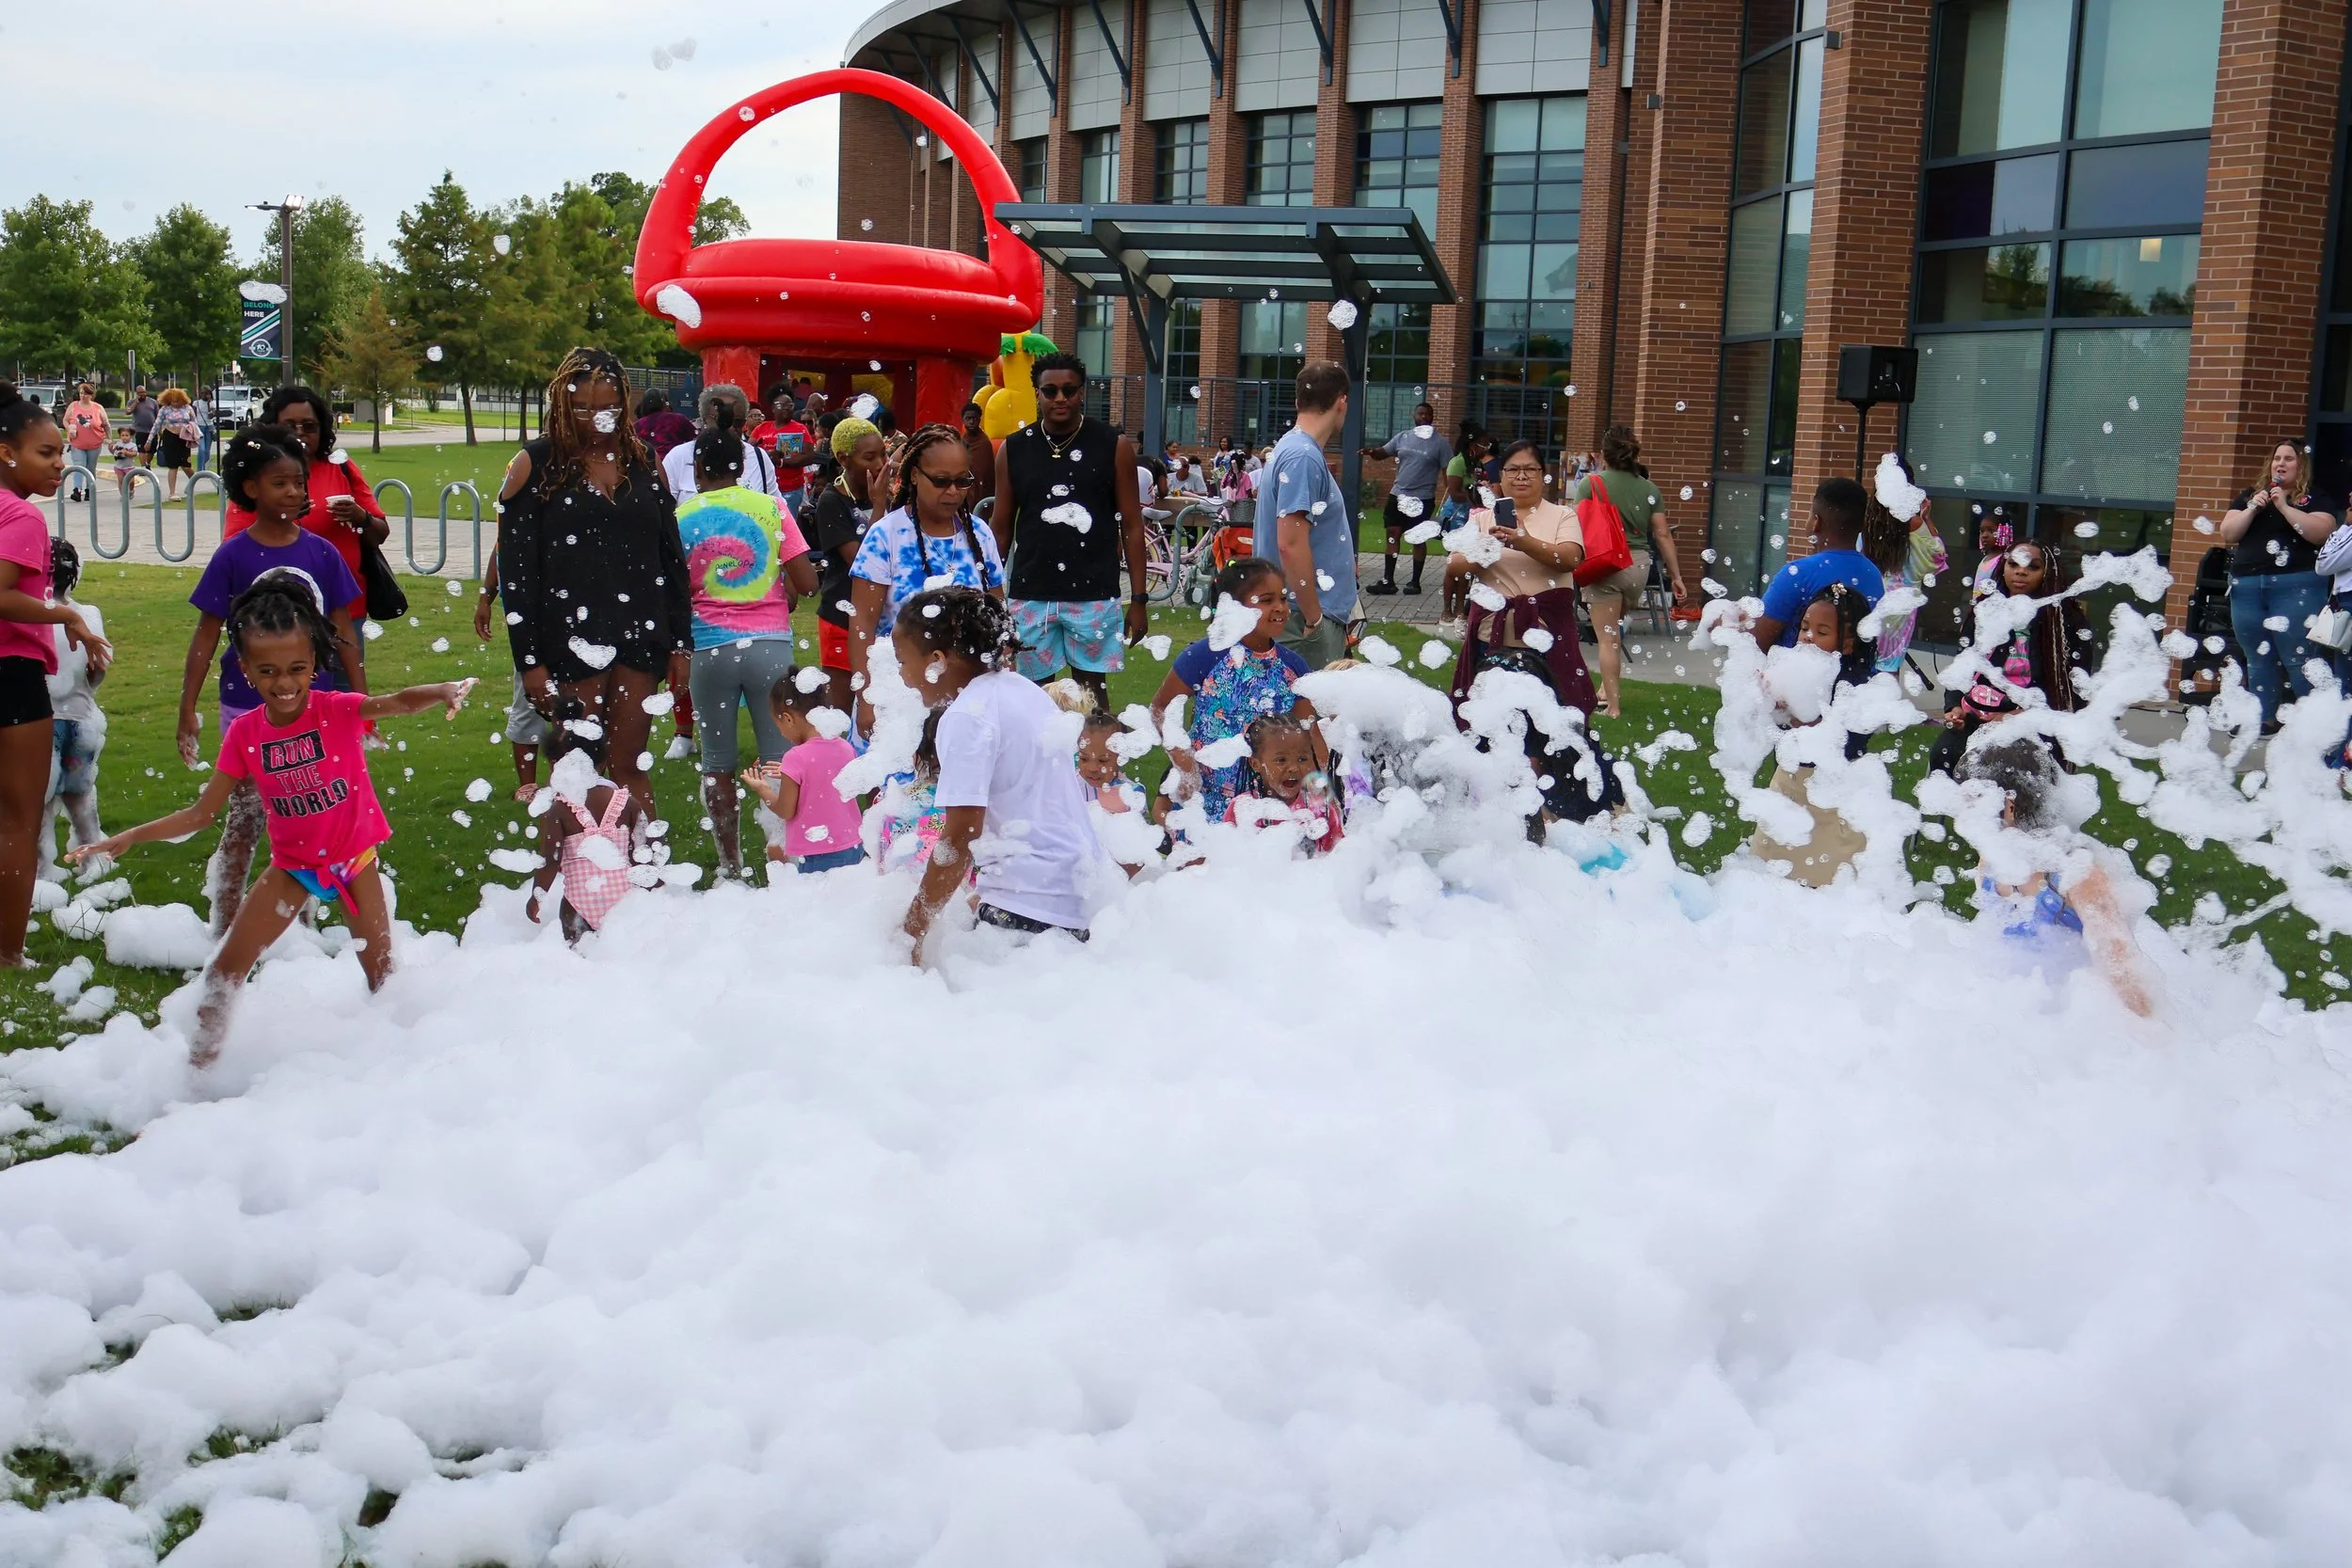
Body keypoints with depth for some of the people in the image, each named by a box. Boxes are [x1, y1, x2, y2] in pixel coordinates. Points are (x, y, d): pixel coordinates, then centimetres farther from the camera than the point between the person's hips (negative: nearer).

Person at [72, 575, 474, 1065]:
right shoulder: (244, 733, -10)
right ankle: (200, 1064, 14)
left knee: (382, 974, 6)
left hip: (354, 858, -2)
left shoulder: (337, 710, -18)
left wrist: (444, 691, -59)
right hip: (293, 864, 2)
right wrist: (131, 837, -15)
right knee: (225, 971, 0)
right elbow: (202, 813, -4)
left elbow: (399, 701, -37)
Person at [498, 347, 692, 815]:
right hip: (571, 639, -3)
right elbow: (514, 570, -3)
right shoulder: (536, 466, 0)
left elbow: (672, 558, 14)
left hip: (640, 636, 3)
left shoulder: (642, 463, 10)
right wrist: (529, 661, -8)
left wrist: (680, 643, 9)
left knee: (631, 768, 7)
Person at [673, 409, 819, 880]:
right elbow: (807, 582, -4)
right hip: (770, 645, 0)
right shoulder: (769, 507, 0)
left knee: (718, 763, 10)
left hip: (709, 650, 0)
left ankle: (731, 864, 15)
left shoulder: (680, 518, 0)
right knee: (780, 759, 5)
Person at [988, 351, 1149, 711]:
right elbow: (1000, 527, 10)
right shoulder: (1014, 450, 4)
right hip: (1031, 595, 2)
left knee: (1092, 690, 5)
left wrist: (1138, 599, -3)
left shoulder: (1114, 447, -1)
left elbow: (1131, 526, 0)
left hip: (1094, 594, -2)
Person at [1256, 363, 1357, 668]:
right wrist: (1314, 619, -18)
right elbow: (1291, 544, -23)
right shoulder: (1303, 458, -17)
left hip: (1319, 612, 10)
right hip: (1309, 616, -10)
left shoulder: (1296, 449, 14)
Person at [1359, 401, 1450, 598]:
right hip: (1398, 495, 4)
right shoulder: (1402, 437, 6)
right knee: (1393, 536, 5)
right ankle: (1388, 581, 11)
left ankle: (1415, 582, 12)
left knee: (1418, 540, 3)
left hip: (1423, 499, -4)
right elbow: (1382, 454, 10)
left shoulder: (1440, 443, -4)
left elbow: (1448, 471, -5)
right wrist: (1372, 452, -14)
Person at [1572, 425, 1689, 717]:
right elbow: (1663, 534, 6)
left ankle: (1613, 704, 1)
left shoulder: (1591, 483, -4)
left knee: (1607, 637, 1)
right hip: (1638, 565, 4)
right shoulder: (1648, 488, 7)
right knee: (1615, 629, 24)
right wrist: (1676, 576, 10)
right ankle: (1607, 687, 26)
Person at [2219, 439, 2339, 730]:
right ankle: (2265, 718, 14)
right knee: (2258, 657, 7)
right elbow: (2228, 535, 8)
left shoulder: (2315, 500, 6)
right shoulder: (2248, 496, 16)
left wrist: (2284, 506, -12)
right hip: (2247, 586, 4)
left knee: (2298, 657, -11)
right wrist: (2253, 508, -5)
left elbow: (2321, 533, -11)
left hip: (2295, 586, -4)